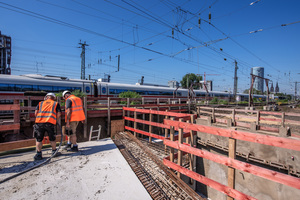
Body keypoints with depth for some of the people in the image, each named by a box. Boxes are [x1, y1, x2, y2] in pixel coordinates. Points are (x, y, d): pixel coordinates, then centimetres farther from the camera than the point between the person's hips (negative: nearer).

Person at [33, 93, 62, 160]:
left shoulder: (40, 103, 21)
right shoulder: (56, 103, 16)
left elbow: (36, 112, 9)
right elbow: (59, 114, 5)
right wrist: (56, 120, 19)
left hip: (39, 122, 1)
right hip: (50, 123, -1)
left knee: (39, 139, 12)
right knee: (52, 139, 13)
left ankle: (38, 154, 14)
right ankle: (54, 152, 25)